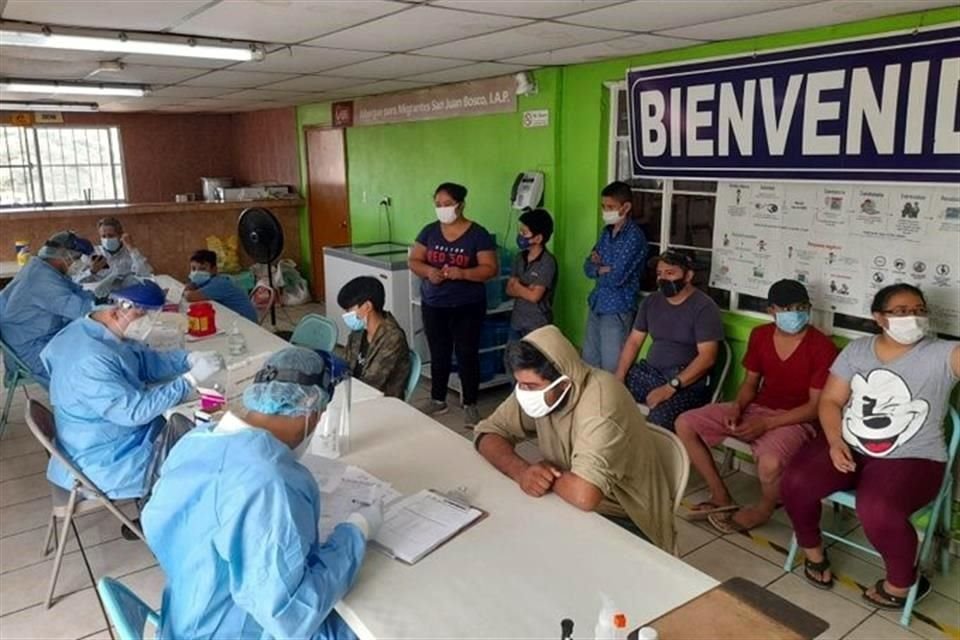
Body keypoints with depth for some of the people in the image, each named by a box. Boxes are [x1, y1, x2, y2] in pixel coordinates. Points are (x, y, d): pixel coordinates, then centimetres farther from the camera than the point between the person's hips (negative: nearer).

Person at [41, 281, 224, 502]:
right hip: (109, 460, -9)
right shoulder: (91, 361, -33)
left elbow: (149, 362, 8)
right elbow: (135, 410, -32)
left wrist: (189, 358, -8)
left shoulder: (102, 332, -3)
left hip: (125, 432, 9)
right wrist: (190, 379, -29)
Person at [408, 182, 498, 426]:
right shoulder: (430, 231, 3)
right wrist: (428, 271, -17)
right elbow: (413, 261, 5)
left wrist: (462, 273, -26)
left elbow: (491, 269, -12)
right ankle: (438, 400, 29)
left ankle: (470, 405, 16)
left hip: (467, 307, -4)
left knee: (467, 354, 2)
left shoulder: (477, 234, -9)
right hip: (433, 305, 4)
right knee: (438, 353, 14)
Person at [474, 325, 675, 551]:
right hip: (573, 505, 7)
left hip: (626, 523, -6)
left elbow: (584, 494, -42)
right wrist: (521, 471, -23)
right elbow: (488, 433, -3)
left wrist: (549, 477, -20)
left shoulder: (600, 403, -32)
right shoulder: (535, 387, -8)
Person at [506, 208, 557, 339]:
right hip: (516, 322, 7)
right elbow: (509, 289, 5)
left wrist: (517, 286, -5)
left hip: (538, 326, -7)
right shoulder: (520, 257, 4)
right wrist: (526, 289, -14)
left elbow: (534, 296, -21)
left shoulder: (547, 262, -17)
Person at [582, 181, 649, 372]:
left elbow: (616, 278, -23)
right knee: (588, 362, 16)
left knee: (611, 368, 1)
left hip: (617, 309, -8)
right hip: (596, 305, 8)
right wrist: (602, 269, -13)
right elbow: (588, 266, 8)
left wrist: (598, 267, -4)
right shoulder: (606, 231, 8)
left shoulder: (634, 236, -17)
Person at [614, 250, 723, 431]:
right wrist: (619, 377, -3)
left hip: (687, 382, -6)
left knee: (659, 417, -35)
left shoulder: (704, 307, -9)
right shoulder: (651, 301, 11)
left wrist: (670, 387, -24)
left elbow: (707, 357, -17)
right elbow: (633, 342, 12)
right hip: (649, 371, 6)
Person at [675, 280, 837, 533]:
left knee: (770, 463, -39)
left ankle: (763, 508, 0)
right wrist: (737, 406, -10)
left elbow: (816, 407, -15)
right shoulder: (760, 335, 2)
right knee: (685, 424, -8)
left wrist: (767, 423, -23)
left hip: (796, 420, -6)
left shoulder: (822, 347, -15)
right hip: (756, 408, 6)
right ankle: (721, 496, 5)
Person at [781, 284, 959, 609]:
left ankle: (903, 583, 1)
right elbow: (830, 401, 5)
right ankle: (813, 551, 10)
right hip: (848, 447, 4)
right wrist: (835, 442, -10)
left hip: (910, 459, -3)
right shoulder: (857, 350, 5)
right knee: (796, 481, -20)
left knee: (877, 511, -32)